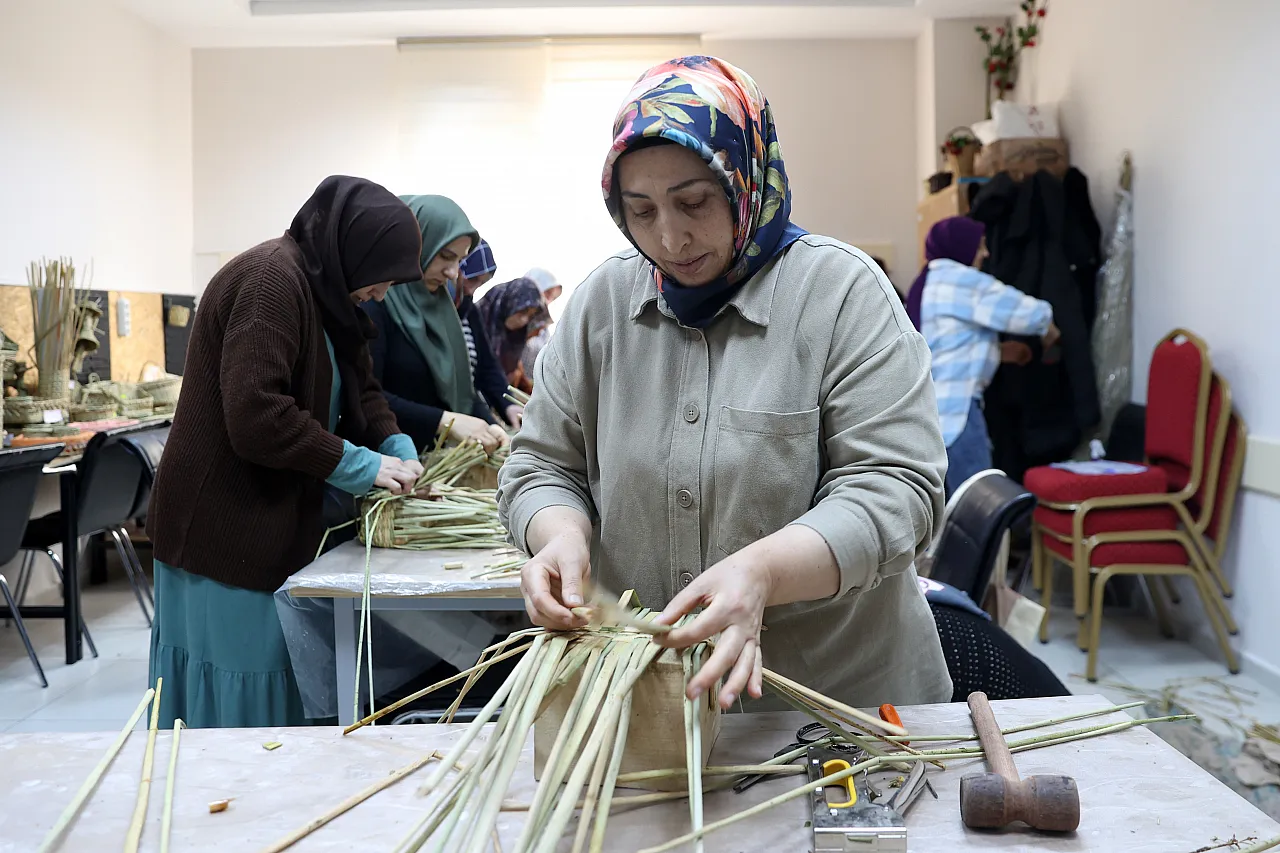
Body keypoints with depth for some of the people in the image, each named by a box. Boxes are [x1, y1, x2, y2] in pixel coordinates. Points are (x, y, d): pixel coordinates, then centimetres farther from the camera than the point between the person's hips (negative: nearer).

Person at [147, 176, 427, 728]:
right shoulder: (272, 279, -20)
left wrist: (397, 449, -1)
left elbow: (361, 387, 17)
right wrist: (360, 463, -20)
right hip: (227, 527, -9)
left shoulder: (326, 290, 11)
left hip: (276, 521, 10)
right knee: (236, 700, 0)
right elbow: (256, 416, -28)